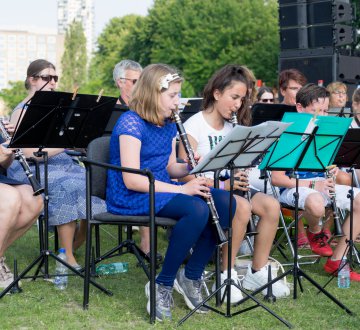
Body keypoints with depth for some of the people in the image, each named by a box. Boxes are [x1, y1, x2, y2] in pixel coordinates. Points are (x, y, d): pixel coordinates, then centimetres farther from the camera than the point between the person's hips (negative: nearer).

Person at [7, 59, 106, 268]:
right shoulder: (22, 112, -2)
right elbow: (30, 154, -14)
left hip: (63, 164, 6)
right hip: (33, 171, -6)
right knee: (68, 187, -35)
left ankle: (74, 248, -5)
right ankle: (68, 259, -27)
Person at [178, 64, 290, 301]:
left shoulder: (230, 128, 13)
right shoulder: (194, 126, -10)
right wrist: (222, 185, -25)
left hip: (230, 187, 7)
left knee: (271, 206, -17)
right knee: (242, 207, -34)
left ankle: (258, 272, -7)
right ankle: (227, 274, -20)